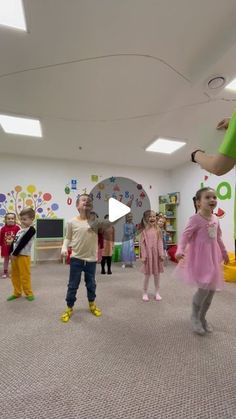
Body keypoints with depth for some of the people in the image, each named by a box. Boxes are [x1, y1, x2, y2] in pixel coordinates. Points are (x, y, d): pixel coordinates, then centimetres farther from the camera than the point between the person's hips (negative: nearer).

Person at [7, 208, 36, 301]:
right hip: (14, 255, 8)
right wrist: (11, 253, 1)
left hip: (24, 256, -8)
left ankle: (29, 293, 16)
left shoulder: (31, 230, -11)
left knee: (24, 276, -1)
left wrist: (15, 254, -14)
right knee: (14, 275, 15)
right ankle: (17, 293, 30)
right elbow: (14, 242, 12)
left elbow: (22, 243, -15)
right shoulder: (20, 230, 14)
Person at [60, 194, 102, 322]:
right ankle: (69, 308, 33)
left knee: (91, 284, 19)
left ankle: (92, 304, 44)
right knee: (73, 285, 11)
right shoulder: (72, 222, -7)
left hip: (91, 259, 2)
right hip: (76, 258, -1)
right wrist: (64, 248, -13)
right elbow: (67, 238, 3)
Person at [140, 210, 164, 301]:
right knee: (147, 275, 8)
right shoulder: (144, 231, -6)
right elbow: (142, 244, -6)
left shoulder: (158, 230, -1)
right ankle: (145, 293, 25)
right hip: (148, 255, -2)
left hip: (156, 254, 2)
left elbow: (160, 243, 0)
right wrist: (143, 256, -10)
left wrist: (161, 254, -5)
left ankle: (157, 293, 30)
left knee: (157, 274, 14)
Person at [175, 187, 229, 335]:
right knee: (204, 288, -10)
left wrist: (224, 252, 27)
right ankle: (195, 316, 19)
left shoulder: (215, 219, 7)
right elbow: (185, 235, -21)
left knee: (212, 289, 13)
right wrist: (180, 250, -35)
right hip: (199, 257, -8)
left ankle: (202, 317, 33)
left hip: (213, 256, 8)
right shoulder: (195, 219, -16)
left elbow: (218, 238, 19)